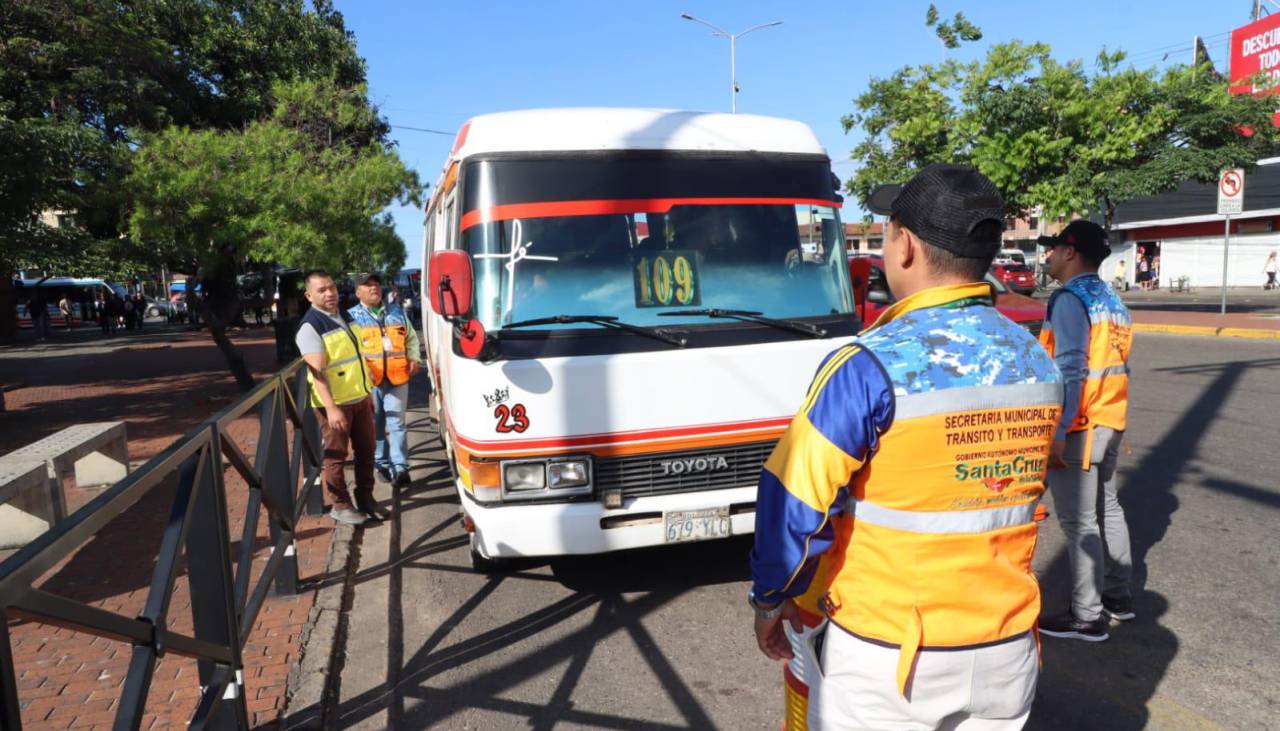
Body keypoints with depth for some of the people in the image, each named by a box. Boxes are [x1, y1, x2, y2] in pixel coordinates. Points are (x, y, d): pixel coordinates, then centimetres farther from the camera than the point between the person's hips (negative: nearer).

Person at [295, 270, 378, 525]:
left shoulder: (344, 317, 11)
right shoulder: (310, 327, -14)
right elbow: (317, 372, -22)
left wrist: (368, 391, 19)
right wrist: (331, 407, -28)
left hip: (359, 397, 8)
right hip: (335, 403, -8)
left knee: (366, 450, 14)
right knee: (336, 456, 3)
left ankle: (365, 498, 28)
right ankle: (340, 505, 16)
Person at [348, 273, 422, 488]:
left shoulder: (397, 311, 14)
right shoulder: (352, 316, 4)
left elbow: (411, 338, 19)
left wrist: (415, 359, 3)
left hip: (397, 378, 1)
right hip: (369, 380, -1)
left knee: (397, 423, 0)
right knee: (375, 425, 8)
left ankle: (400, 466, 1)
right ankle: (382, 463, 21)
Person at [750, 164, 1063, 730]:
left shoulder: (870, 367, -22)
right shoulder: (1039, 364, -1)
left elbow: (795, 501, -20)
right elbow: (1020, 491, 7)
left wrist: (771, 597, -4)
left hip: (888, 656, -5)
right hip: (1008, 648, 6)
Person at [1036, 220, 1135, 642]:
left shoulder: (1069, 299, -14)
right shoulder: (1112, 302, 15)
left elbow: (1070, 371, -22)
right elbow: (1119, 365, 17)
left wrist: (1057, 433, -23)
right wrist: (1112, 420, 21)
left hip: (1079, 427, -10)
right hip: (1110, 423, 10)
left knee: (1078, 521, -3)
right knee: (1107, 509, 20)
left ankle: (1087, 618, 4)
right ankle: (1118, 597, 32)